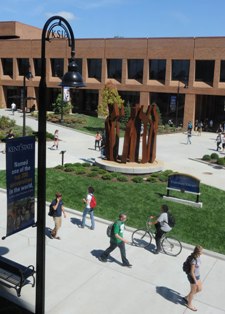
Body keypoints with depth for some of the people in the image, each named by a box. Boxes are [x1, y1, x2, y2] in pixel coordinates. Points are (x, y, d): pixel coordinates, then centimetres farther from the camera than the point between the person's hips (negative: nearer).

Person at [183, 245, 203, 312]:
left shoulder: (197, 256, -8)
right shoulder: (194, 260, -34)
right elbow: (192, 272, -25)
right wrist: (195, 281, -16)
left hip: (197, 276, 8)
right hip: (193, 277, -8)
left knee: (199, 289, 23)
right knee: (193, 291, 14)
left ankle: (186, 297, 41)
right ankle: (189, 304, 41)